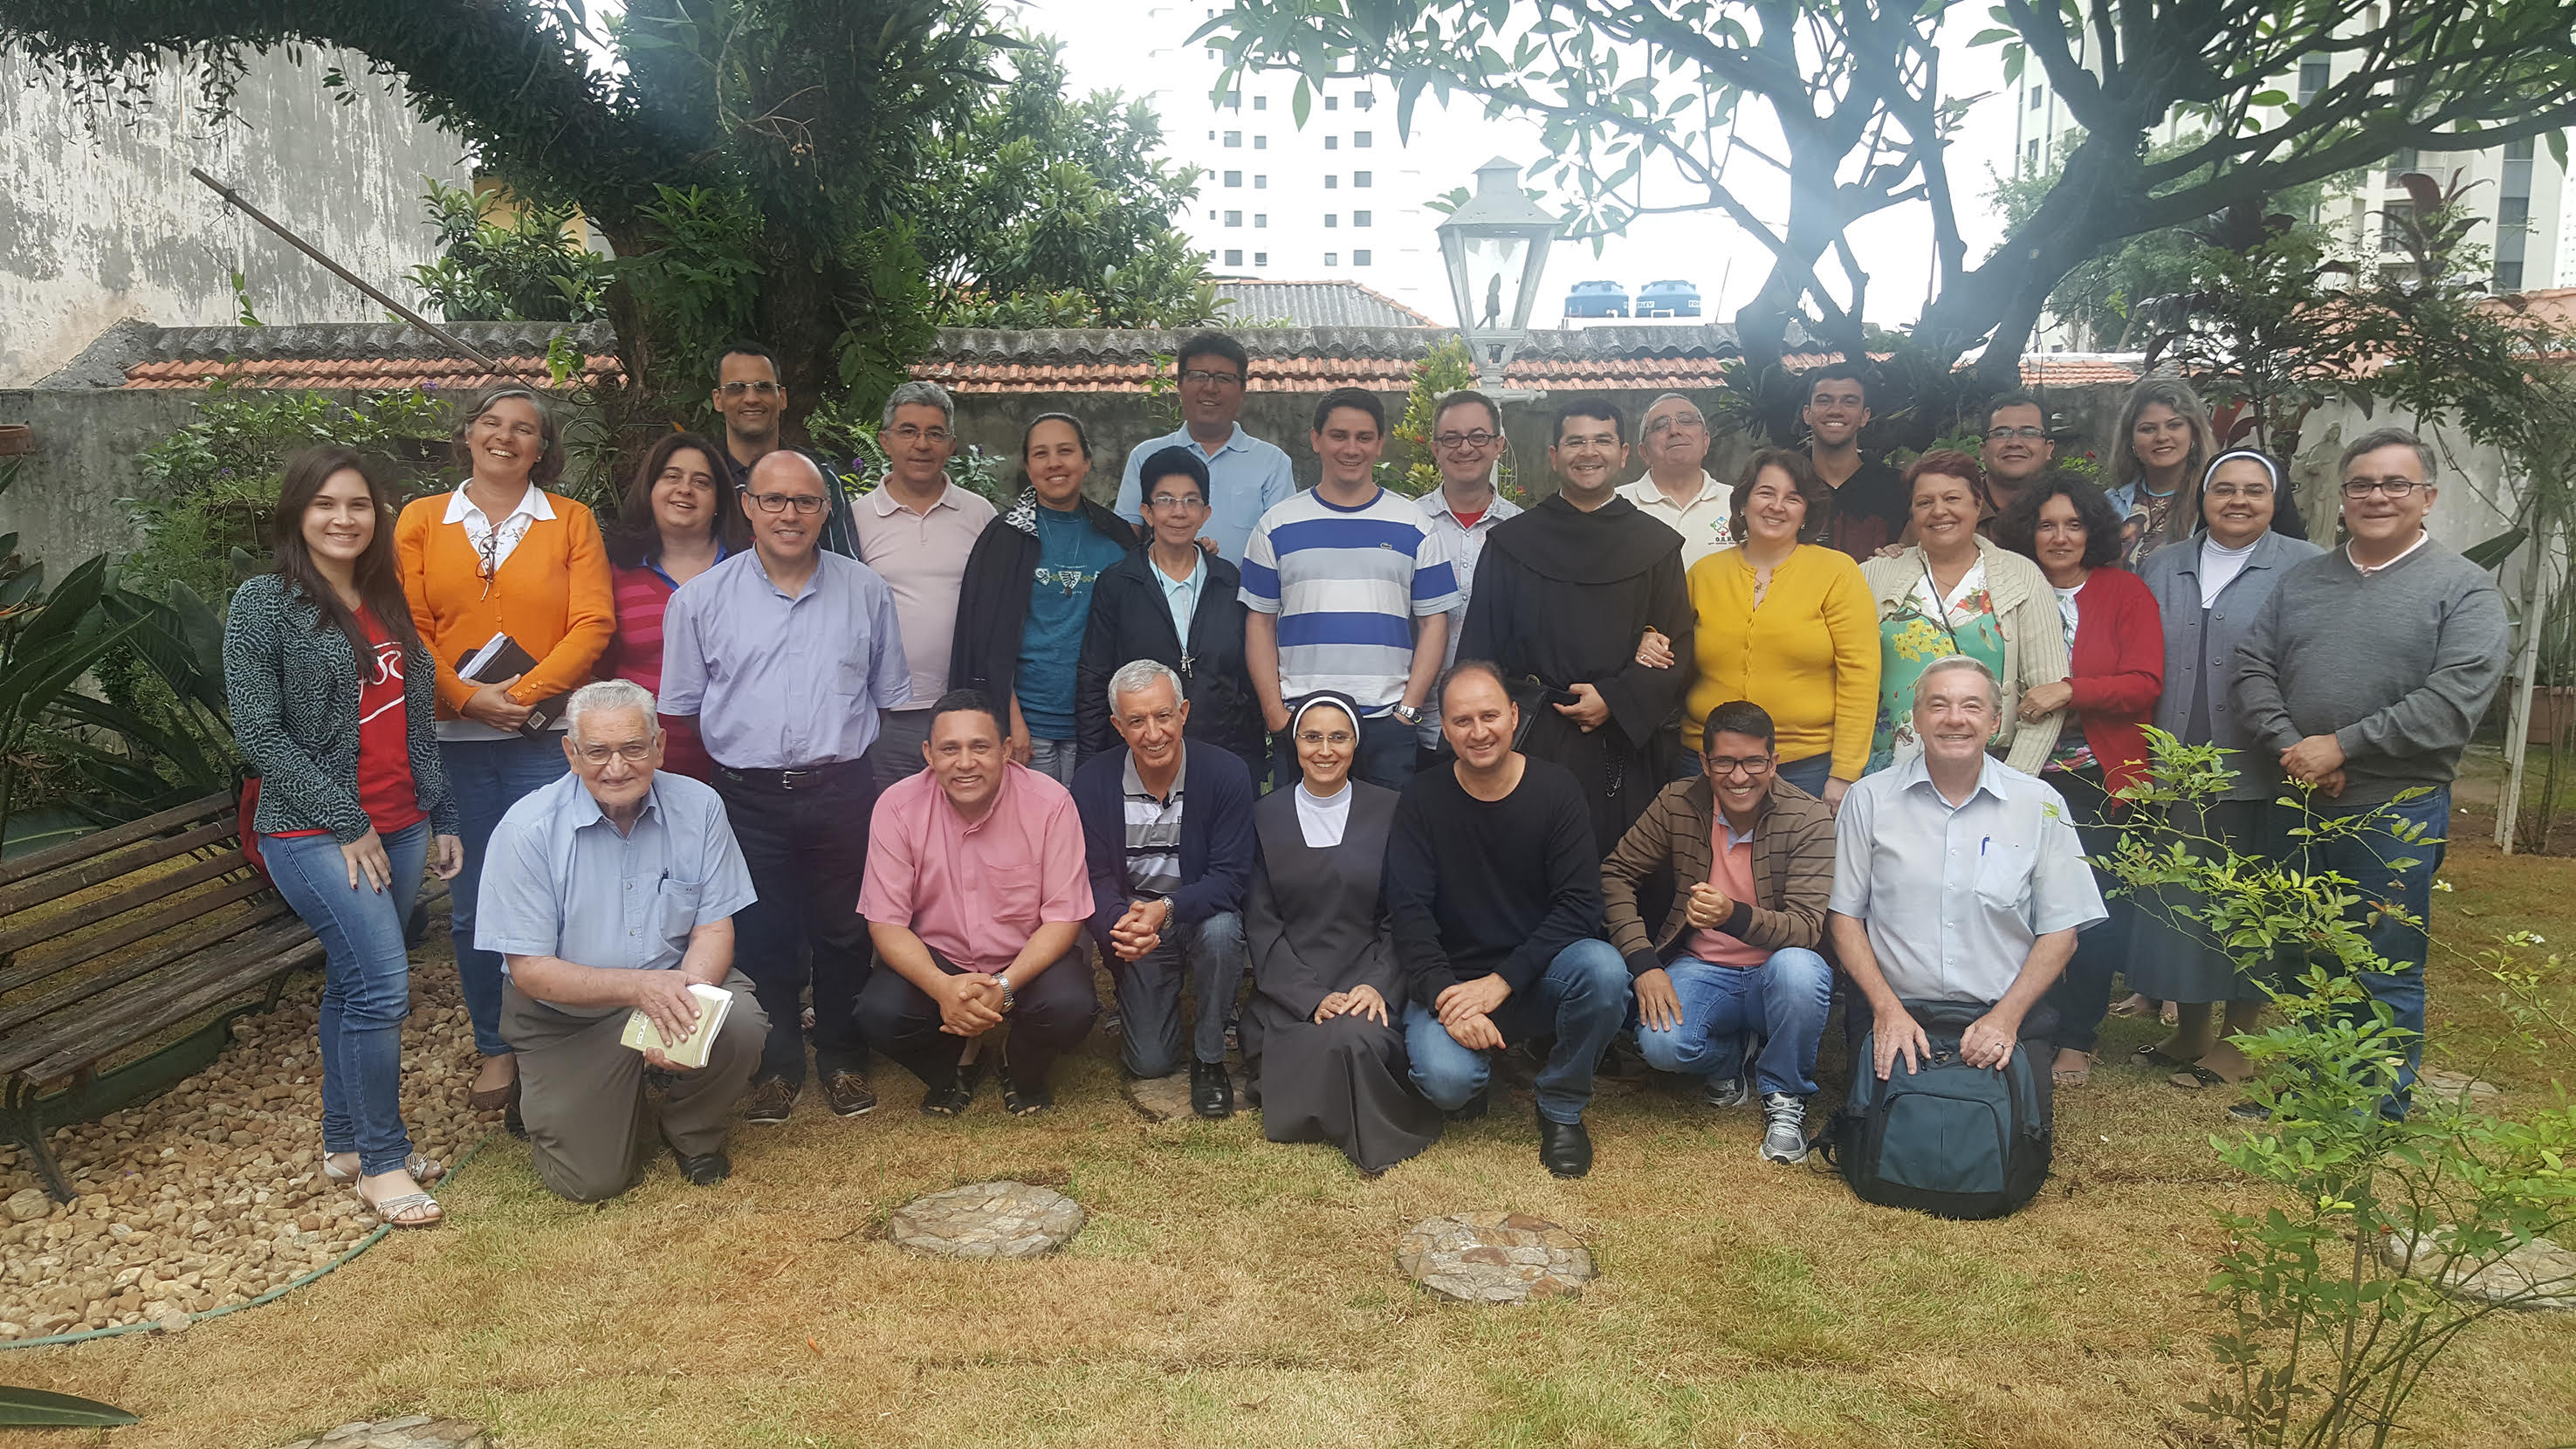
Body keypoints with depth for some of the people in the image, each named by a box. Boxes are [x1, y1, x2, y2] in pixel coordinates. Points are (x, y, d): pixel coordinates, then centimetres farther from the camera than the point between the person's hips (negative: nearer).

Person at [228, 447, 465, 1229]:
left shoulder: (386, 603, 11)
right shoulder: (263, 604, -7)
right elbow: (259, 731, -12)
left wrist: (440, 818, 13)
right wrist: (346, 822, -14)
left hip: (397, 828, 6)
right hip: (314, 833, -6)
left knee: (353, 984, 14)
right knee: (383, 984, -12)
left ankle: (346, 1141, 26)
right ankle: (382, 1159, 1)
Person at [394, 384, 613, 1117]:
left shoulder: (571, 521, 6)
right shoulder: (420, 521, 10)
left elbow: (593, 624, -3)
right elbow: (409, 629, 2)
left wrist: (528, 692, -14)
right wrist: (467, 697, -11)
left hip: (546, 735, -1)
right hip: (453, 738, 2)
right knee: (471, 904, 7)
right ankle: (495, 1049, 21)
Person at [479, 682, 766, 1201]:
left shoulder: (698, 807, -9)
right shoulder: (527, 830, -16)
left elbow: (714, 926, -6)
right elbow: (529, 971, -16)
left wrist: (683, 998, -28)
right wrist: (638, 986, -32)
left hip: (676, 984, 2)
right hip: (568, 1014, -2)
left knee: (742, 1023, -29)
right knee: (591, 1179, -8)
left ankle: (692, 1133, 4)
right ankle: (544, 1099, 27)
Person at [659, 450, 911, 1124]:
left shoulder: (865, 591, 5)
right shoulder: (701, 599, 2)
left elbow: (893, 696, 11)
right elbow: (680, 709, 8)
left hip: (844, 794, 1)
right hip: (748, 797, 0)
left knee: (844, 932, 10)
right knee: (762, 939, 7)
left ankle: (843, 1061, 27)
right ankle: (776, 1067, 24)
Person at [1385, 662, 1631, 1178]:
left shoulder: (1555, 788, -4)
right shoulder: (1423, 800, -2)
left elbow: (1578, 904, -11)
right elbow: (1408, 912, -8)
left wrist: (1501, 982, -20)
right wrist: (1445, 994, -23)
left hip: (1536, 975, 1)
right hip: (1452, 979, 0)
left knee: (1603, 969, -32)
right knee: (1446, 1080, -30)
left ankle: (1562, 1109, -6)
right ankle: (1473, 1061, 11)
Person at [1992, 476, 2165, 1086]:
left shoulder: (2124, 591, 4)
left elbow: (2144, 685, -6)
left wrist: (2069, 691, -16)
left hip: (2101, 782, -1)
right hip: (2028, 778, 1)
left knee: (2098, 912, 1)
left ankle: (2077, 1041, 15)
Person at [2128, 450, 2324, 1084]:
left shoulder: (2304, 569, 0)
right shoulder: (2162, 569, 12)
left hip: (2258, 776, -3)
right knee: (2178, 904, 9)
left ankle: (2237, 1039, 20)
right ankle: (2190, 1029, 25)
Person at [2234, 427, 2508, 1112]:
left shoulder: (2464, 588, -4)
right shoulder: (2303, 580, 11)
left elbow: (2455, 698, -15)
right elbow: (2253, 666, 4)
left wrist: (2342, 745, -17)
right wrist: (2291, 748, -11)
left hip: (2396, 809, -5)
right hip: (2300, 802, 5)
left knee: (2386, 976, 4)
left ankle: (2381, 1113, 18)